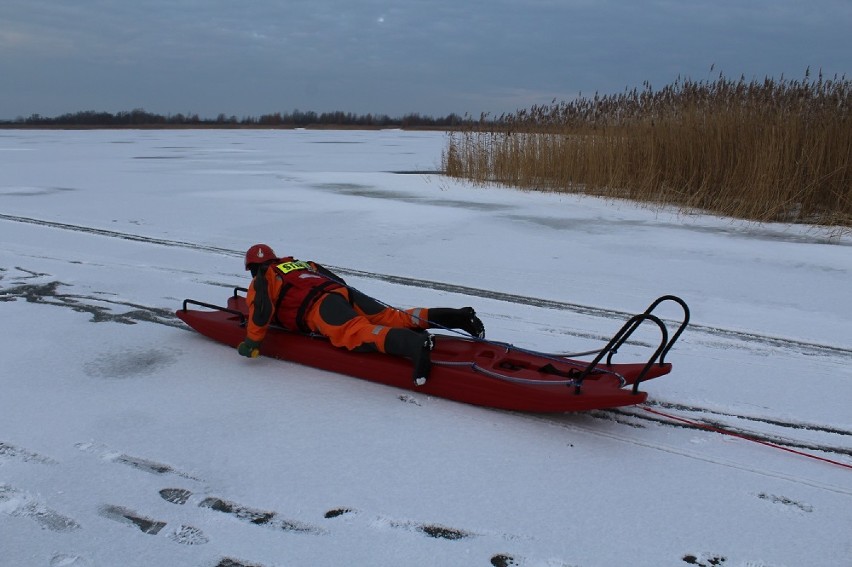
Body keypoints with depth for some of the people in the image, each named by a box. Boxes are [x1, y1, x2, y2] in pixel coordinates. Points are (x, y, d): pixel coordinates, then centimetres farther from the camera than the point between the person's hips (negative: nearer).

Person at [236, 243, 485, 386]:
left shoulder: (262, 279, 19)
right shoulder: (302, 264, 40)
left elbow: (262, 309, 0)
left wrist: (252, 342, 5)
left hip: (320, 306, -7)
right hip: (347, 292, 7)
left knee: (356, 333, -29)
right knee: (394, 318, -2)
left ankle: (414, 344, -58)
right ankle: (457, 316, -19)